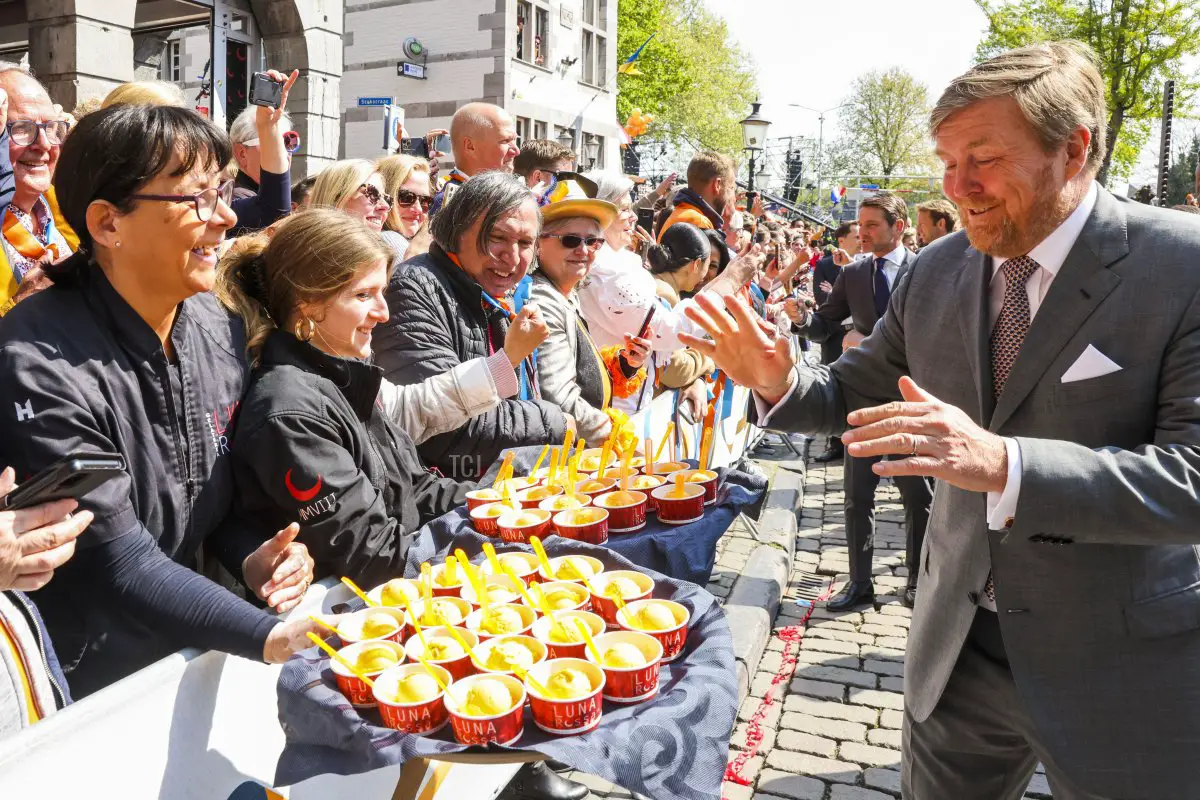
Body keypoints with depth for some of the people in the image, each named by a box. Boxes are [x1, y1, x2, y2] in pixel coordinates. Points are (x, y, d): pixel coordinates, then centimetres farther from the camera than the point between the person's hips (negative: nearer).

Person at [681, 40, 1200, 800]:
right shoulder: (937, 270, -2)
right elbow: (861, 388, 9)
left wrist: (1002, 463, -36)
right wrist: (780, 382, -12)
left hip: (1121, 665, -4)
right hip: (960, 644, 5)